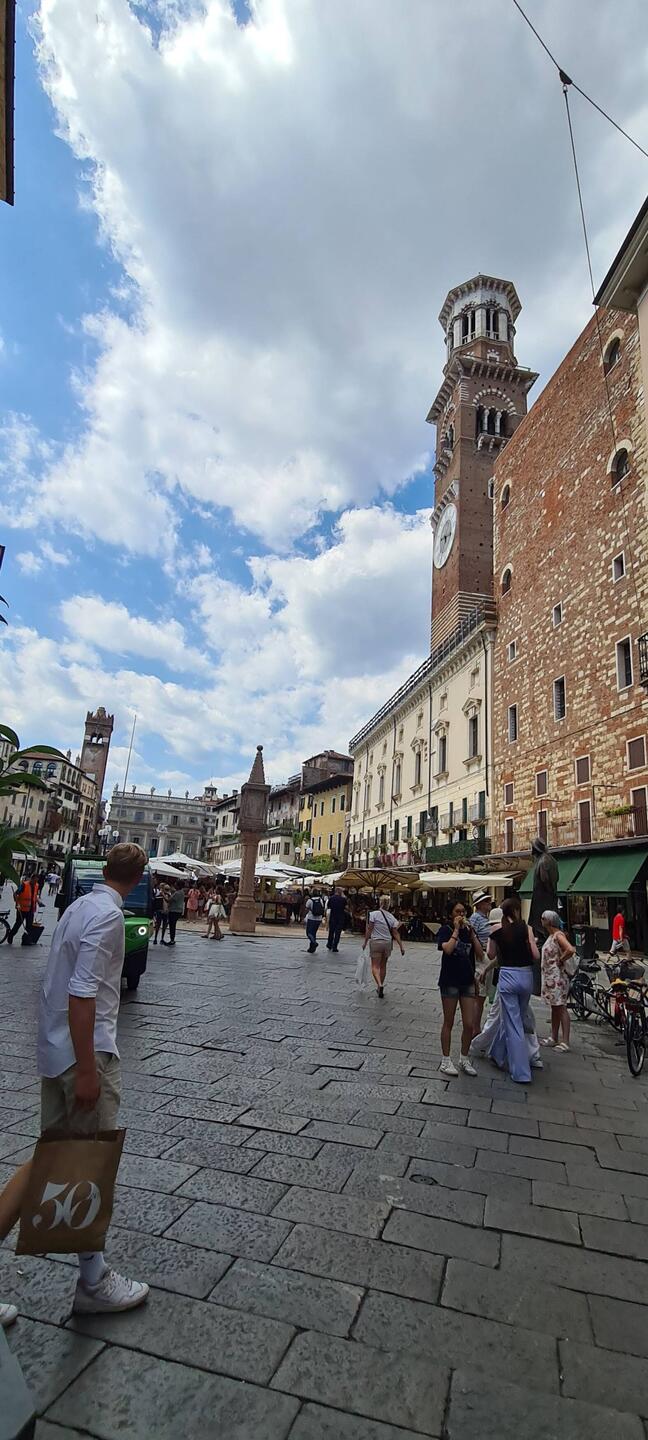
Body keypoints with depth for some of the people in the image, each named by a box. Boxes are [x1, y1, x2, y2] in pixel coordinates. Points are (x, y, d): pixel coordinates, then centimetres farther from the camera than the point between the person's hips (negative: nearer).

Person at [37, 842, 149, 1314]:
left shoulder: (79, 904, 8)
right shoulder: (108, 915, -21)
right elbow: (82, 993, -25)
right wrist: (87, 1070, -21)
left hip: (53, 1046, 8)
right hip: (87, 1050, -8)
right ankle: (93, 1282, 12)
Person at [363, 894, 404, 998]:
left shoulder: (373, 914, -10)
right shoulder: (391, 917, 1)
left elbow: (369, 930, -9)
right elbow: (395, 933, 1)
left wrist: (365, 942, 1)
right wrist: (401, 946, 6)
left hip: (375, 942, -4)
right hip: (387, 943, 4)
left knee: (375, 966, 0)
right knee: (383, 966, 17)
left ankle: (380, 985, -23)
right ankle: (380, 988, 26)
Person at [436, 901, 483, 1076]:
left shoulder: (469, 931, 6)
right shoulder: (445, 930, -6)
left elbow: (480, 955, -2)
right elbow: (447, 949, -25)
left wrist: (471, 933, -11)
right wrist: (456, 930, -18)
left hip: (468, 981, 4)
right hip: (450, 981, -4)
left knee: (469, 1025, 5)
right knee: (448, 1023, 7)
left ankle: (464, 1059, 24)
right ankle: (446, 1061, 20)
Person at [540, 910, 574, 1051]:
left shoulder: (558, 935, -17)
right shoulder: (551, 936, 12)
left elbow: (570, 950, -32)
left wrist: (560, 961, -20)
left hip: (557, 977, -10)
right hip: (550, 977, 10)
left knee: (561, 1008, -5)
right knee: (554, 1008, 15)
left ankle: (565, 1042, -1)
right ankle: (553, 1038, 23)